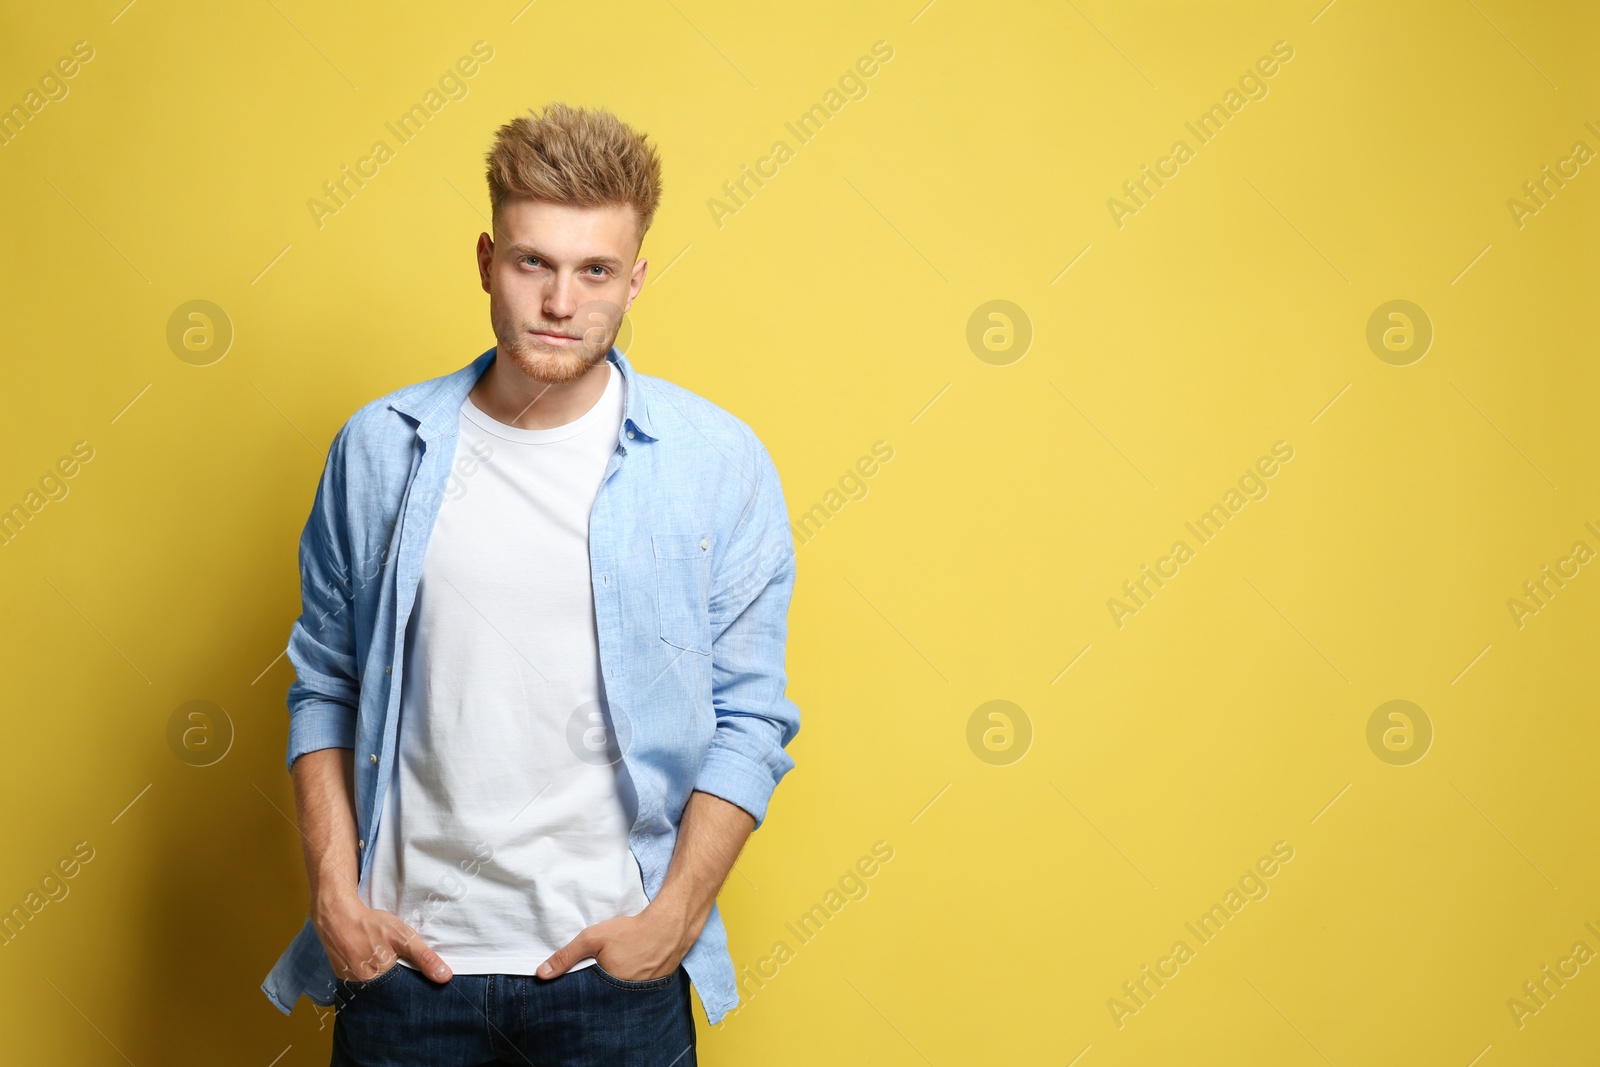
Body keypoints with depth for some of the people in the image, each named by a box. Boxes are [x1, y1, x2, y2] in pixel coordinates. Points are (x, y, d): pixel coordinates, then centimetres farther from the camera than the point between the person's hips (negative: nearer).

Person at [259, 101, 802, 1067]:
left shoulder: (717, 462, -5)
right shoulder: (380, 449, 0)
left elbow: (750, 720, -3)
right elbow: (324, 687, 7)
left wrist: (675, 917, -9)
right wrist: (334, 889, -2)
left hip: (615, 963, -1)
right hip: (403, 953, 2)